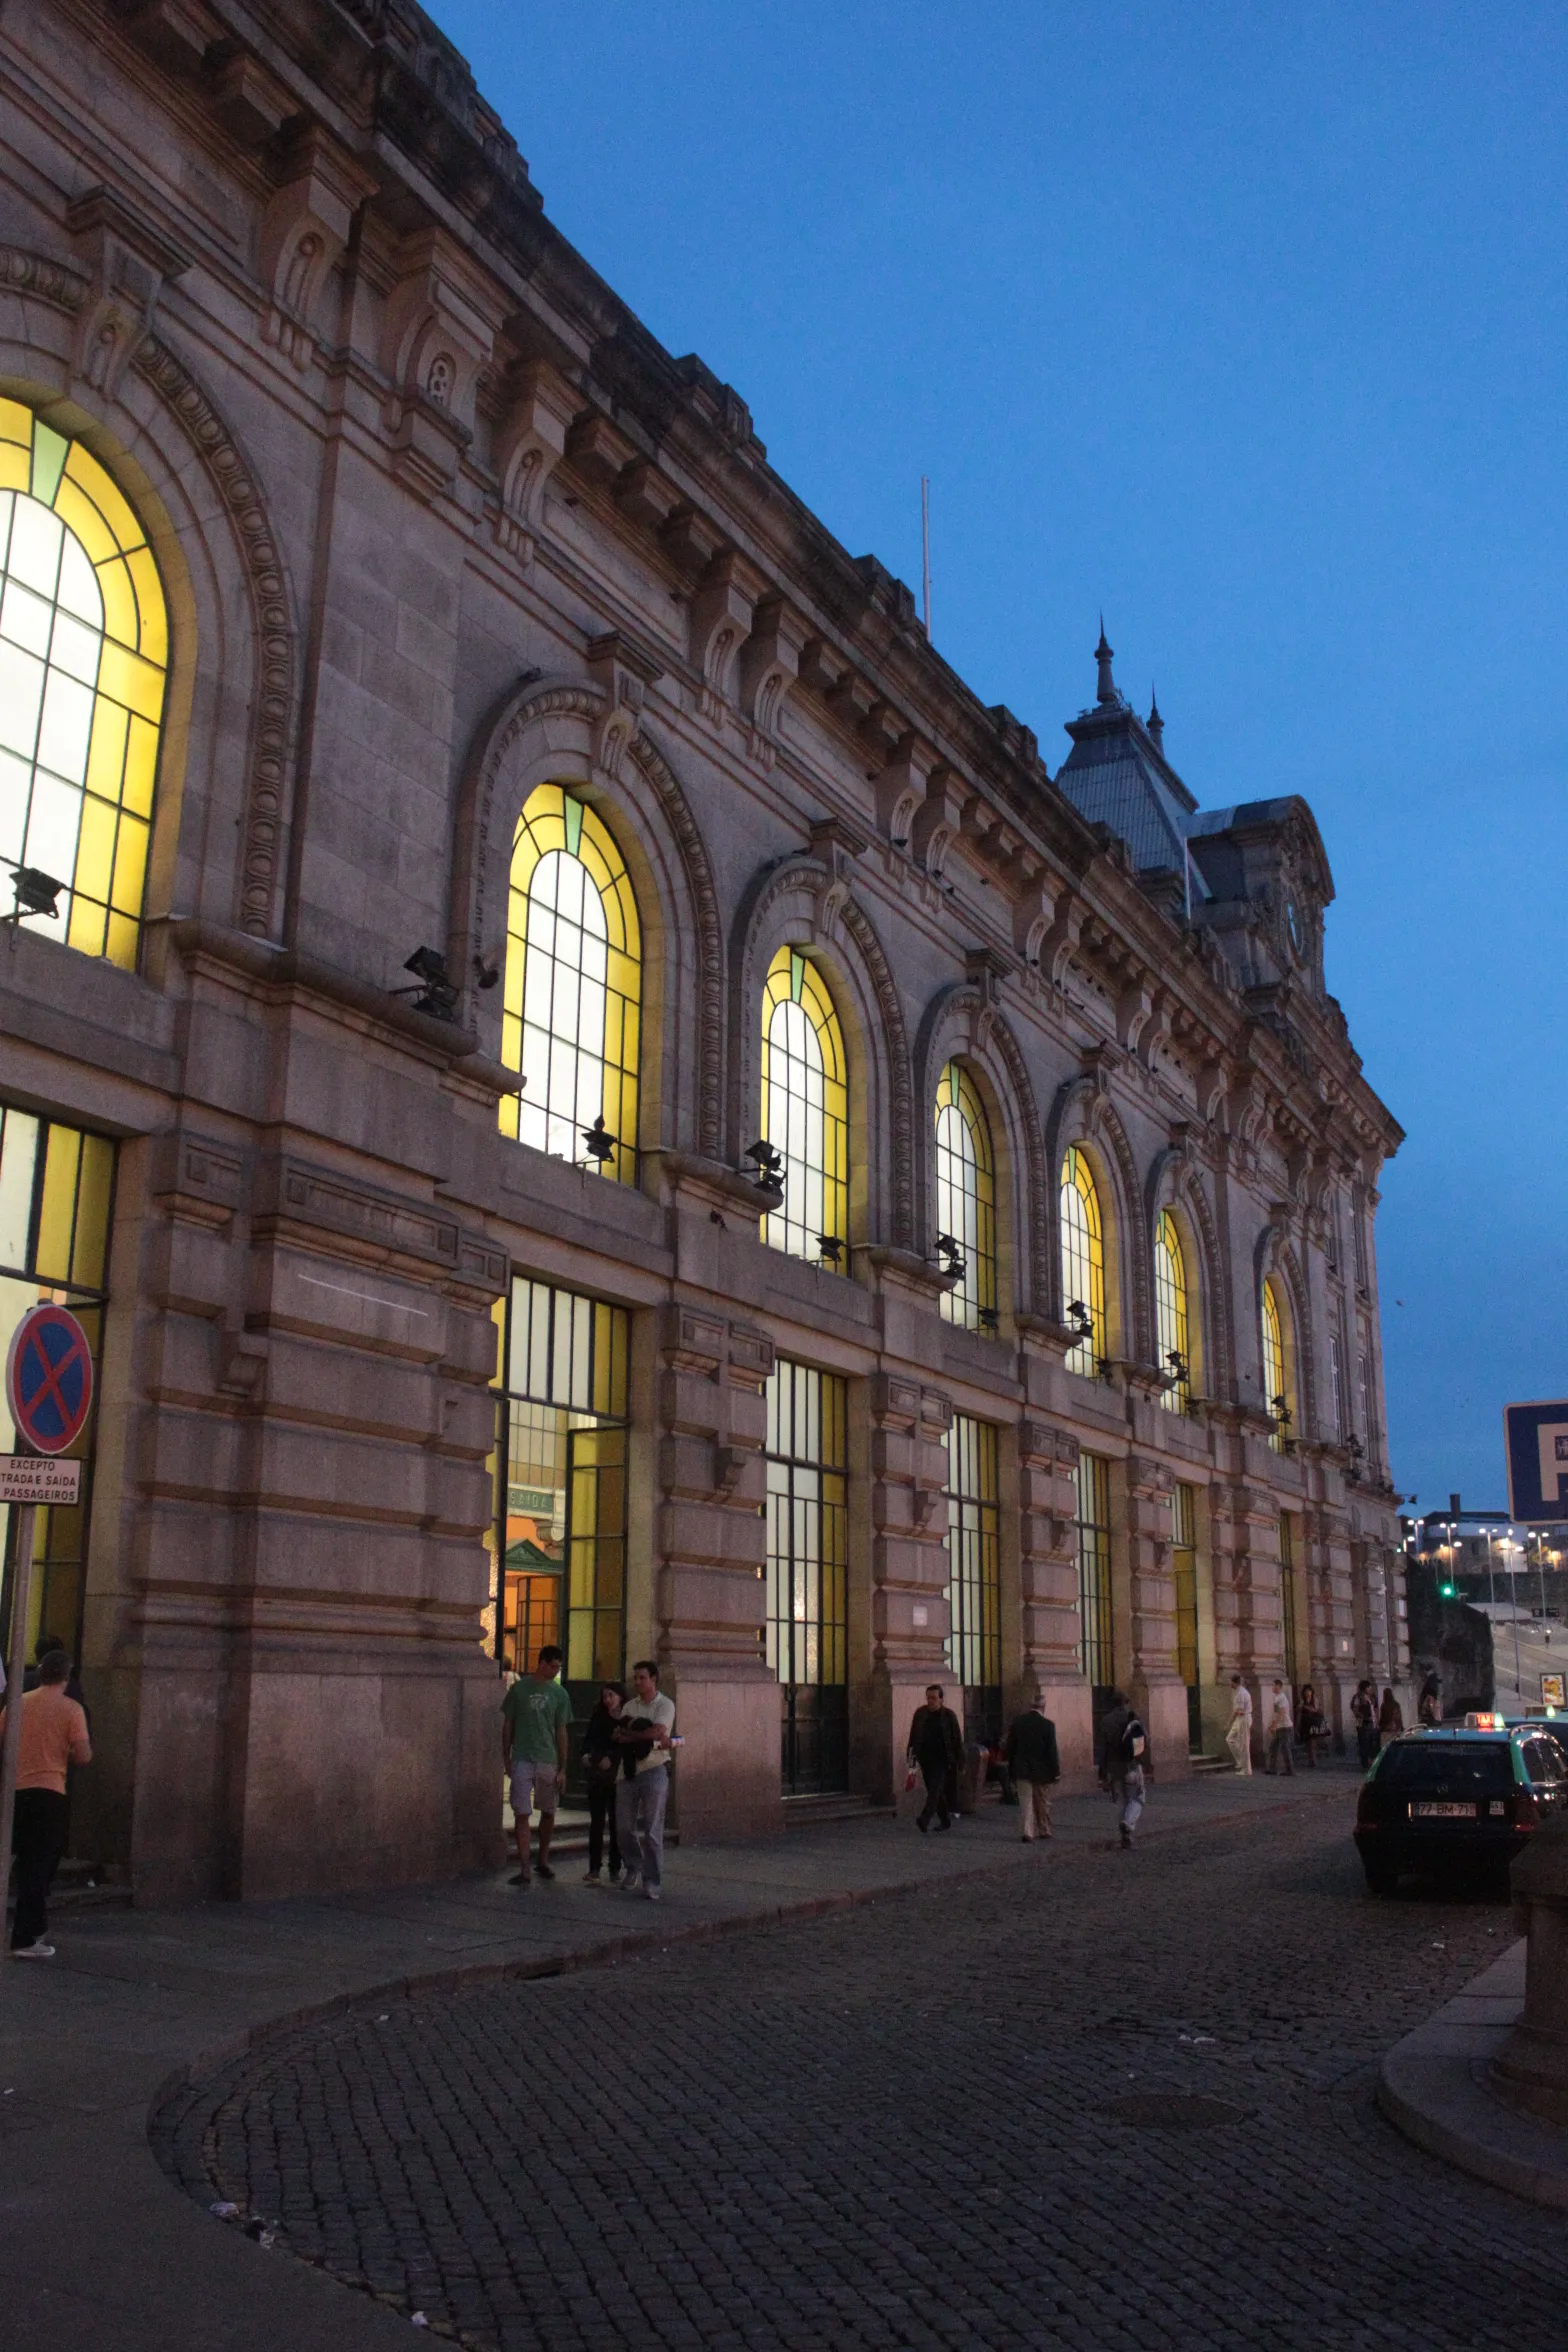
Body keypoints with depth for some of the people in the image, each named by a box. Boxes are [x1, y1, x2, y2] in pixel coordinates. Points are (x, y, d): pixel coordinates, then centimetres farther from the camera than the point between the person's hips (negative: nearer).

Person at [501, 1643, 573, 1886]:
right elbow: (508, 1724, 6)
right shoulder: (520, 1688, -1)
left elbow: (561, 1732, 4)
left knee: (548, 1813, 10)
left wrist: (562, 1768, 2)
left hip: (549, 1761, 2)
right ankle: (524, 1869, -3)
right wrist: (506, 1757, 3)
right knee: (521, 1814, -6)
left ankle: (543, 1860, 28)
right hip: (522, 1760, -2)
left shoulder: (559, 1693, 2)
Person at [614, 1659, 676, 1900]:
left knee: (652, 1831, -5)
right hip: (629, 1771, 5)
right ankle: (634, 1868, 30)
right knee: (624, 1827, 8)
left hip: (654, 1772, -5)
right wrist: (649, 1740, -15)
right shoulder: (629, 1706, 12)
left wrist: (627, 1735, -6)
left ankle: (653, 1884, 2)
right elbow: (617, 1735, 0)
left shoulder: (665, 1705, -3)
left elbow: (656, 1731, -18)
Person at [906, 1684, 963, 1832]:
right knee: (935, 1791, 11)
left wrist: (959, 1761, -2)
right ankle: (945, 1820, 24)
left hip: (941, 1759, -5)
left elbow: (957, 1739, 0)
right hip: (925, 1758, 5)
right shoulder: (920, 1713, 7)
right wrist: (912, 1755, 6)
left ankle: (924, 1820, -27)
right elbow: (913, 1736, 12)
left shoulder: (948, 1715, -2)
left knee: (935, 1789, -17)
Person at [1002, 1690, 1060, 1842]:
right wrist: (1055, 1771, -3)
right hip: (1041, 1771, -2)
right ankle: (1045, 1831, 26)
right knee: (1043, 1804, 16)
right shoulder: (1047, 1725, -12)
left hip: (1021, 1769, 2)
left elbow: (1010, 1746, 3)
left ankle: (1028, 1833, -6)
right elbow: (1051, 1750, -11)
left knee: (1026, 1803, 4)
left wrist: (1011, 1766, 13)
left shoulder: (1018, 1722, -3)